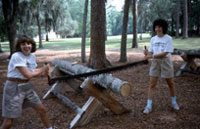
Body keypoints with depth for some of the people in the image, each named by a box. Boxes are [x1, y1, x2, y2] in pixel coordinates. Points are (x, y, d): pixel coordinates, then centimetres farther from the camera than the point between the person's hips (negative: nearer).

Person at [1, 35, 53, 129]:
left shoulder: (32, 56, 3)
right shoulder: (16, 56, -20)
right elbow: (27, 75, -22)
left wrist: (43, 72, -11)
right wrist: (42, 69, -8)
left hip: (27, 87, 7)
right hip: (14, 88, -7)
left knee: (42, 110, 14)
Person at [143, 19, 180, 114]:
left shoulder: (168, 38, -10)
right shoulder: (153, 39, 4)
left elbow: (165, 53, -18)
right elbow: (151, 52, 4)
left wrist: (151, 56, -25)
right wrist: (147, 53, -19)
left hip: (165, 62, -3)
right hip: (155, 63, 3)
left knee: (170, 83, 12)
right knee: (152, 84, -2)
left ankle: (174, 102, 34)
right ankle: (149, 106, 3)